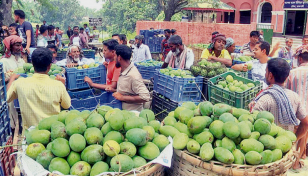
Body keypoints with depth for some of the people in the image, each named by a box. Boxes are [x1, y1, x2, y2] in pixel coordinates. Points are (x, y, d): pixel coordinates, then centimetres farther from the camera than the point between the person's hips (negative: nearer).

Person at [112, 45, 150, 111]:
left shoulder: (133, 75, -23)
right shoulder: (123, 71, 7)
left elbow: (145, 97, -29)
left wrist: (122, 97, -23)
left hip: (131, 113, -8)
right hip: (122, 109, 8)